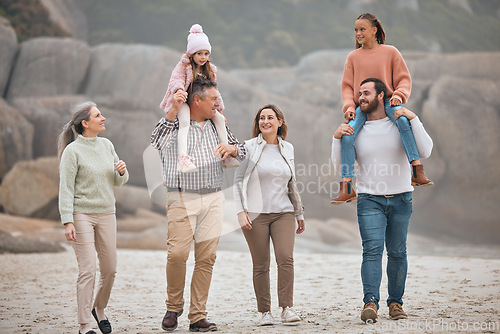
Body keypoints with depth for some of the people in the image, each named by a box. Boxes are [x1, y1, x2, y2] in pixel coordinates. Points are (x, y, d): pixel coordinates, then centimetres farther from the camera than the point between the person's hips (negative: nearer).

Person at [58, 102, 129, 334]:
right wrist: (68, 222, -16)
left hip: (106, 213, 6)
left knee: (109, 269, 7)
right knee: (87, 270, -9)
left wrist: (122, 172, -6)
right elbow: (66, 189, -10)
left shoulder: (106, 145, 9)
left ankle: (99, 308, 32)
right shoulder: (72, 151, -8)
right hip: (81, 214, -5)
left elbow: (117, 182, 17)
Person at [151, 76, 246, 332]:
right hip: (182, 198, -4)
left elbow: (242, 152, 23)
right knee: (177, 253, -16)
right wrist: (173, 111, -20)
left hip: (213, 198, 4)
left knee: (206, 258, 0)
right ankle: (174, 307, 6)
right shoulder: (175, 123, 2)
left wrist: (231, 148, -1)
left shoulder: (217, 126, 16)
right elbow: (157, 142, -18)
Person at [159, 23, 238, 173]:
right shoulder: (183, 65, -4)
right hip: (182, 102, -7)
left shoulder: (209, 69, 13)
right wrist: (179, 90, -37)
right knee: (185, 122, -34)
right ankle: (183, 158, -49)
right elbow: (176, 79, -15)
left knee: (219, 118, -6)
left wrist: (219, 109, 17)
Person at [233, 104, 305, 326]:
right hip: (255, 214, -2)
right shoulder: (249, 147, 2)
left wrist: (299, 213, 23)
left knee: (286, 258, -14)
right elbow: (238, 181, 1)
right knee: (260, 265, -2)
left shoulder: (287, 148, 12)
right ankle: (265, 312, 6)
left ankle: (287, 308, -11)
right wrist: (241, 211, -9)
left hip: (283, 212, 2)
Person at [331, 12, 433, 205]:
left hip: (387, 101, -2)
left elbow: (403, 79, 7)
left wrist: (399, 95, -13)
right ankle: (346, 187, -22)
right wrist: (349, 106, -4)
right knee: (347, 135, -25)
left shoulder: (390, 52, 8)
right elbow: (347, 86, 13)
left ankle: (417, 172, -35)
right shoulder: (353, 57, 13)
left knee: (403, 120, -35)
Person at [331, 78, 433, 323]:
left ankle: (395, 302, 16)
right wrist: (337, 137, -11)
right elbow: (339, 164, 3)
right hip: (370, 200, 0)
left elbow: (425, 152, -12)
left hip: (400, 199, 0)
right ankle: (370, 302, -23)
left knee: (397, 253, 6)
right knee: (372, 250, -15)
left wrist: (413, 119, -18)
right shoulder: (355, 129, 5)